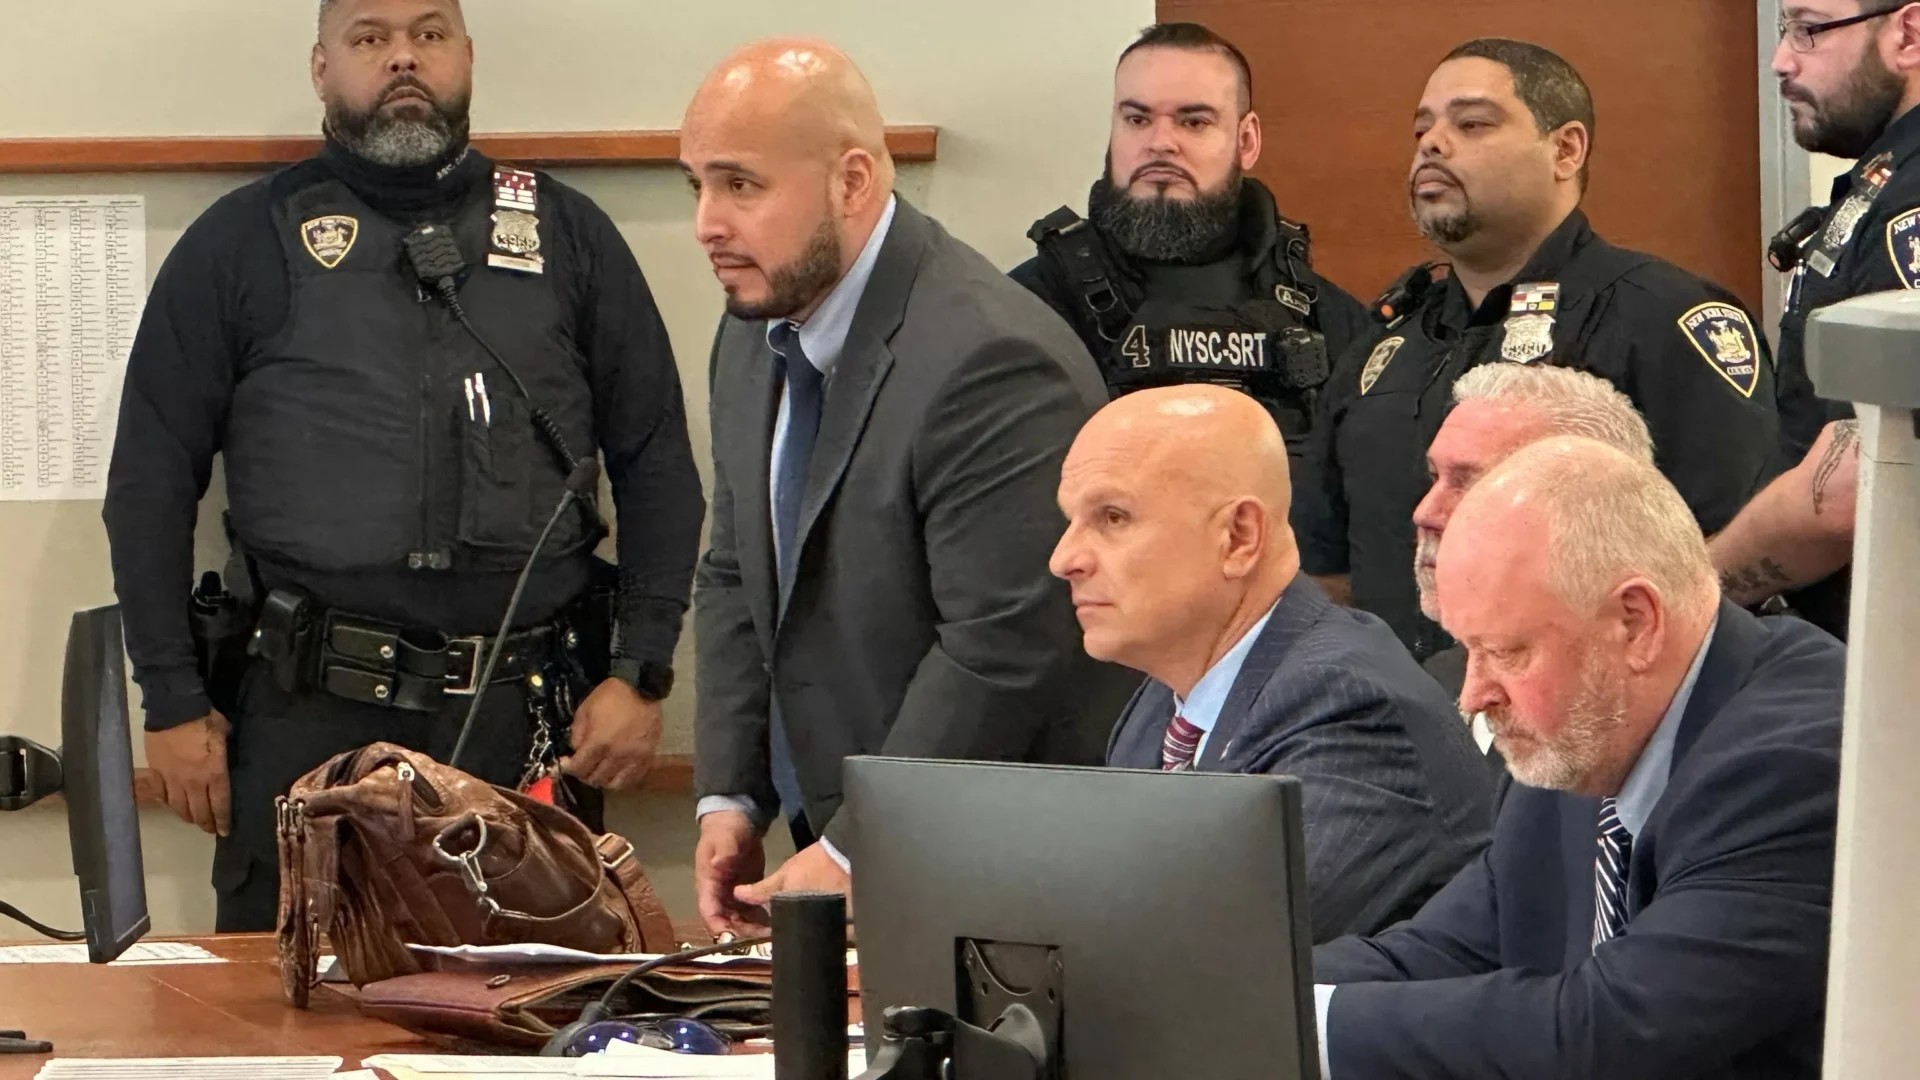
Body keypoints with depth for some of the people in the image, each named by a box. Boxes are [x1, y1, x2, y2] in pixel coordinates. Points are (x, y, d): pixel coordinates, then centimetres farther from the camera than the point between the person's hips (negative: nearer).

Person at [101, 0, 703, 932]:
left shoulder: (566, 236, 11)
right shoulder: (243, 245, 7)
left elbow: (656, 463, 11)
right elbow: (151, 482, 5)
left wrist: (640, 675, 2)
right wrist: (173, 704, -1)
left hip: (528, 720, 1)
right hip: (308, 718, -1)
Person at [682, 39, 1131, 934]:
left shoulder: (993, 363, -22)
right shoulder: (756, 334, 7)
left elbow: (1003, 650, -24)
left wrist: (855, 855, -20)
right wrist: (728, 799, 6)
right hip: (830, 839, 8)